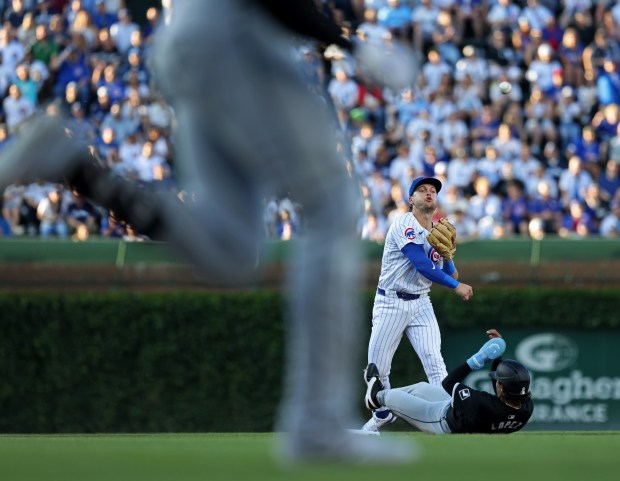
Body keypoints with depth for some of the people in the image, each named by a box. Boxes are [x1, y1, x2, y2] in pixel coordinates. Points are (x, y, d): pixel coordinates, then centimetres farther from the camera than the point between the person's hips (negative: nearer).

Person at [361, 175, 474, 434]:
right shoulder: (404, 225, -12)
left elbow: (451, 274, 6)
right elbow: (422, 265, -22)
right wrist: (456, 286, -21)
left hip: (421, 305, 4)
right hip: (391, 303, -4)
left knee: (433, 358, -15)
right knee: (377, 366, 0)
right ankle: (383, 414, 23)